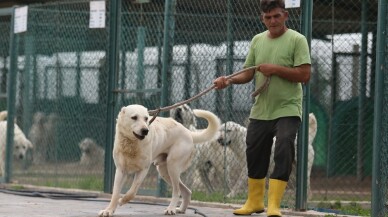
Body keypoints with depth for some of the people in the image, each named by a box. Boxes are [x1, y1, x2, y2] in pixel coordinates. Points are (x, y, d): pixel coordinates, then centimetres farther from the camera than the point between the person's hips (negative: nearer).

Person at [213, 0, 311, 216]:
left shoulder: (297, 40, -7)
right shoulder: (257, 40, 10)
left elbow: (305, 75, -15)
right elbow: (248, 73, 10)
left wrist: (275, 69, -19)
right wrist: (229, 80, -8)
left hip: (287, 110, -6)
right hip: (260, 110, 6)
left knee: (283, 153, -17)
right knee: (255, 154, 11)